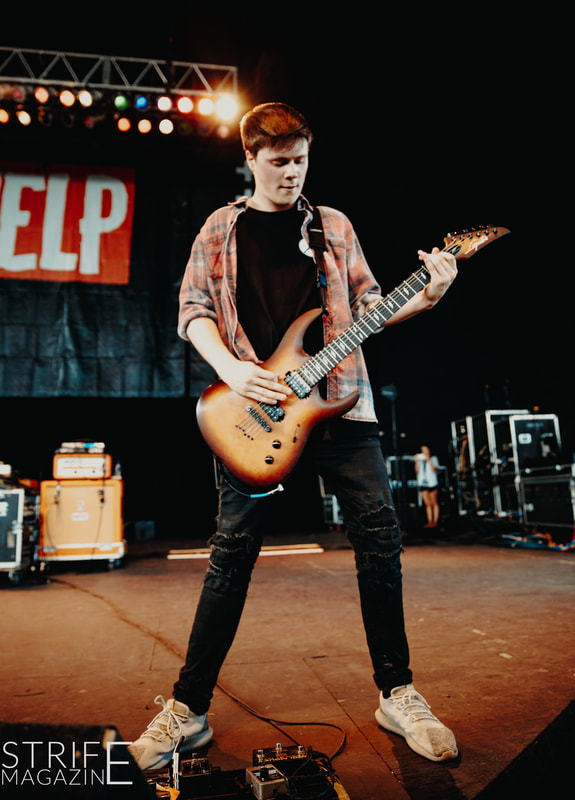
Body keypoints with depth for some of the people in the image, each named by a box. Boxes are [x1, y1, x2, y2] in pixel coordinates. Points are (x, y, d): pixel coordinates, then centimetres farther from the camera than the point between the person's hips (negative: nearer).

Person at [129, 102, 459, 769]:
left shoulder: (333, 226, 18)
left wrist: (423, 297, -2)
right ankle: (187, 709, 14)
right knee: (234, 548, -1)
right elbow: (193, 308, 6)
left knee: (379, 535, -2)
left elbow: (367, 304, 16)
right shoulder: (222, 227, 14)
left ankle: (396, 693, 18)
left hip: (339, 399, 2)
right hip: (252, 403, -1)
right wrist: (231, 370, -11)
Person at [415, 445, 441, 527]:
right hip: (422, 483, 3)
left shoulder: (433, 458, 6)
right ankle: (430, 522, 6)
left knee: (434, 503, 1)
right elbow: (417, 470, 6)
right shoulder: (420, 459, 14)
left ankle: (435, 521, 4)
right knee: (427, 504, 3)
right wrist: (416, 462, -5)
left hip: (432, 483, -3)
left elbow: (434, 469, -8)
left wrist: (428, 460, -14)